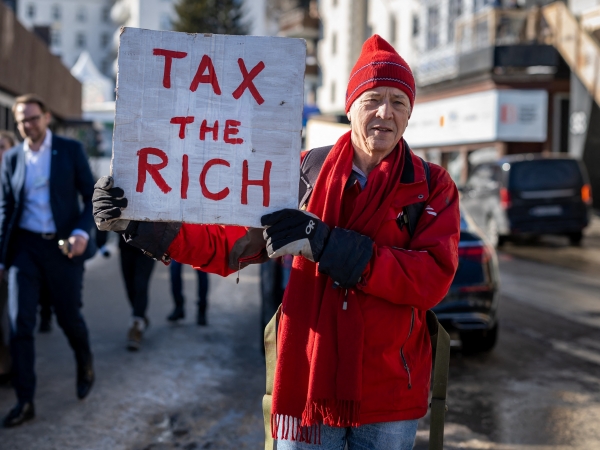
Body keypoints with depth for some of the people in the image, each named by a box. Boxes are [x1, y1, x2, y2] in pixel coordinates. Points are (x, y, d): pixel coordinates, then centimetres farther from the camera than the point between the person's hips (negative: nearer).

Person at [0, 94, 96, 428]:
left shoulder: (71, 150, -1)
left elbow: (91, 196, -1)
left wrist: (82, 232, -18)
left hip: (63, 247, -2)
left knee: (69, 317, 9)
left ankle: (85, 365, 41)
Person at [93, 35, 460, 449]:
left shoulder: (433, 186, -3)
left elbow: (433, 277, -16)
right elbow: (230, 244, 2)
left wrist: (327, 245, -24)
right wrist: (143, 223, -11)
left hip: (390, 398, 0)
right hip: (307, 384, 1)